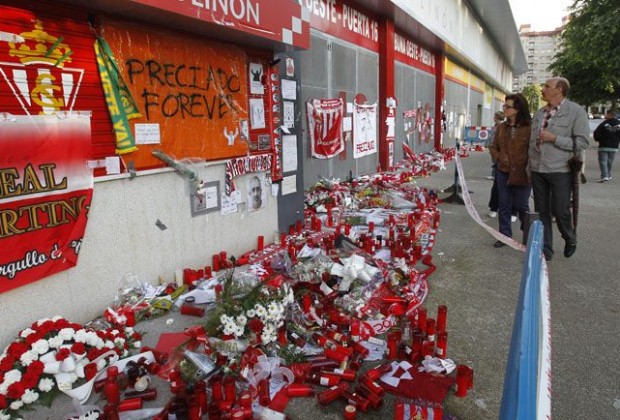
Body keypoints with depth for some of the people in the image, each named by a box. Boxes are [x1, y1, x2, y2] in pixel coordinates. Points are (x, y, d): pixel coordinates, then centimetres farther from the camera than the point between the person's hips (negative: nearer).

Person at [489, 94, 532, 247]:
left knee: (521, 205, 6)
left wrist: (527, 168, -15)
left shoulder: (529, 128, -10)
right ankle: (505, 235, 21)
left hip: (522, 174, -5)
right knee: (504, 205, 10)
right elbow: (494, 147, 14)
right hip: (503, 172, 5)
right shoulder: (501, 127, 7)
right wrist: (500, 158, -3)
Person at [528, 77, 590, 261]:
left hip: (560, 171, -5)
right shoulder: (539, 113, 11)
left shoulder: (576, 111, -5)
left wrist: (554, 138, -16)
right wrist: (529, 167, 12)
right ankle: (545, 251, 18)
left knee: (560, 211, 2)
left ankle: (570, 239, 32)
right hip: (537, 170, 5)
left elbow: (582, 142, -10)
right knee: (541, 211, 7)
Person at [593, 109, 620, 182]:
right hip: (614, 147, 5)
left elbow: (596, 134, -10)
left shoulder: (604, 124, -12)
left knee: (603, 161, -4)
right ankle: (608, 175, 23)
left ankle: (604, 176, -16)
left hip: (603, 146, -5)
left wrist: (598, 140, 9)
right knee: (610, 162, 16)